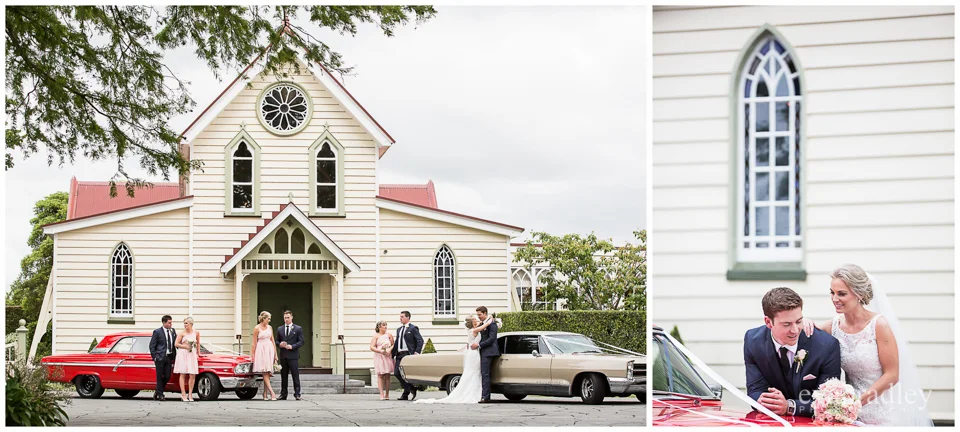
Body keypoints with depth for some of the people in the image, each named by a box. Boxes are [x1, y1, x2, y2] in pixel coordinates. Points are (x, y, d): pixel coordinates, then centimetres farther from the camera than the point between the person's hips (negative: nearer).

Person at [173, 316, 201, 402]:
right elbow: (176, 344, -4)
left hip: (192, 355, 2)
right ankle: (183, 394, -3)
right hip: (183, 354, -2)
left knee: (192, 375, -5)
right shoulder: (182, 333, -1)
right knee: (183, 374, -3)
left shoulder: (196, 333, 6)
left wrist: (198, 354, 19)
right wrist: (185, 347, -12)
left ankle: (190, 395, 2)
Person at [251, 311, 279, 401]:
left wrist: (275, 354, 11)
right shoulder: (257, 328, -5)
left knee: (267, 373, 3)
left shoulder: (269, 327, 10)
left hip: (269, 350, 5)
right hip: (261, 350, -5)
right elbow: (254, 343, -3)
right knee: (265, 372, -10)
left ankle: (265, 394, 7)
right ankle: (272, 393, -18)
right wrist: (252, 355, -3)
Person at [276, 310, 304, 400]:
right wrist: (280, 344, -5)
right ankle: (283, 394, 9)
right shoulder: (280, 329, 14)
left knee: (295, 376, -5)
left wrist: (292, 346, -14)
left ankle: (297, 394, -4)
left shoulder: (298, 329, 4)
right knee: (283, 376, 6)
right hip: (283, 356, 3)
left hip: (293, 355, -3)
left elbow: (301, 342, -1)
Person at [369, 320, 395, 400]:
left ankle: (387, 394, 5)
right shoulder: (376, 336, 3)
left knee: (387, 375, 1)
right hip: (379, 357, -2)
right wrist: (380, 351, -16)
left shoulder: (389, 335, 11)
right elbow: (372, 347, -4)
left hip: (388, 357, 2)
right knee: (380, 375, -6)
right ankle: (382, 394, -11)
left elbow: (393, 345, 9)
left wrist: (389, 350, -11)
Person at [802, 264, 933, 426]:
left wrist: (858, 401, -19)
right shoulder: (835, 325, -1)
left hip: (884, 411, -4)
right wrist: (805, 323, -14)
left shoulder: (879, 324, -14)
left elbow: (892, 375, -13)